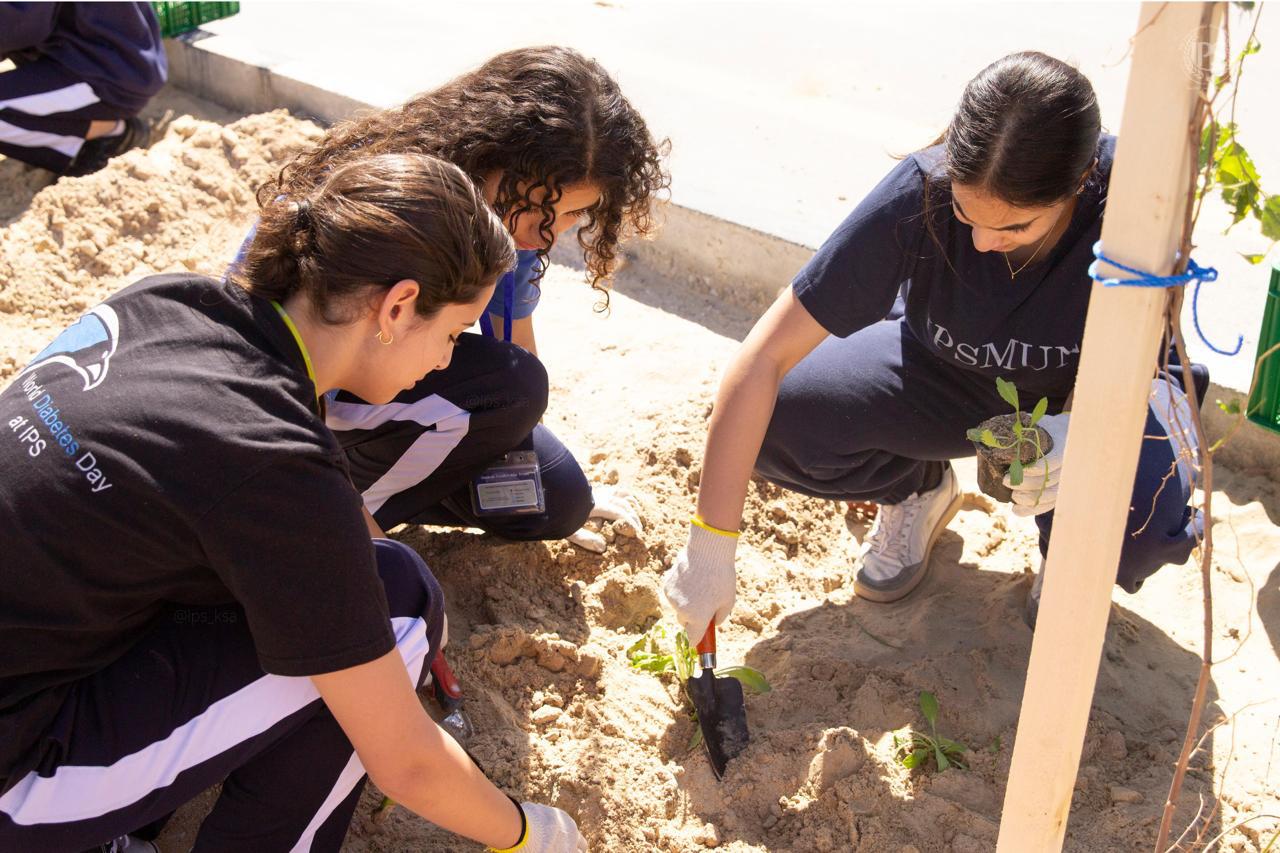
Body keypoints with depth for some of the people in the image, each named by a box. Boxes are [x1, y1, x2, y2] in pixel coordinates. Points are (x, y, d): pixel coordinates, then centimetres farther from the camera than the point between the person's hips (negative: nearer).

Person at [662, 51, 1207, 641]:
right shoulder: (920, 194, -32)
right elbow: (764, 357, -32)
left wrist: (1075, 431, -42)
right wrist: (710, 547, -33)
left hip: (1078, 392, -1)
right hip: (943, 371, 1)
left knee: (1146, 522, -35)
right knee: (775, 422, -26)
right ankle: (918, 488, 8)